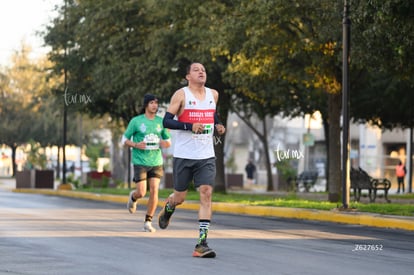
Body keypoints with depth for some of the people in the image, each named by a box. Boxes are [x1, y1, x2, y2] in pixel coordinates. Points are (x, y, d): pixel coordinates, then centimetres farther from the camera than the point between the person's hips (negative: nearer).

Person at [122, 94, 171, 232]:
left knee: (154, 191, -7)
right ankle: (133, 197, 32)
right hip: (140, 162, -3)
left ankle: (148, 222, 4)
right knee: (141, 192, -7)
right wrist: (136, 145, -16)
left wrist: (165, 143, -8)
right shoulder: (136, 121, -3)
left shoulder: (161, 121, 7)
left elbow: (168, 141, 17)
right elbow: (124, 139, 3)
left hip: (156, 162, 3)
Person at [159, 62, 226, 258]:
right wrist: (190, 126, -22)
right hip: (184, 155, -3)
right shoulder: (181, 95, -4)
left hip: (206, 156, 3)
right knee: (179, 197, 7)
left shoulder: (213, 94, 10)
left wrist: (218, 125, 9)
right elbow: (167, 121, -10)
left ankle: (202, 244, -14)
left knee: (206, 194, -12)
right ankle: (167, 209, 46)